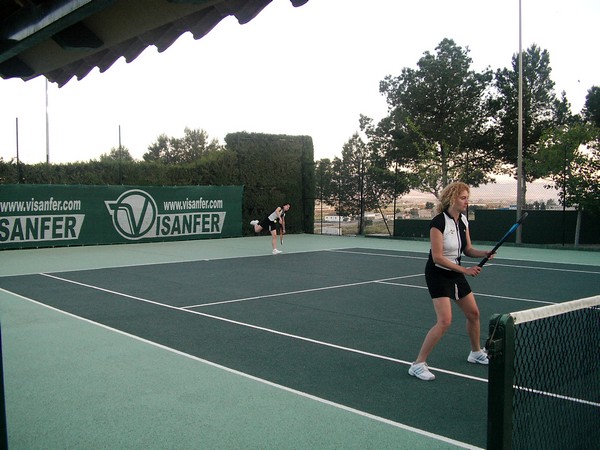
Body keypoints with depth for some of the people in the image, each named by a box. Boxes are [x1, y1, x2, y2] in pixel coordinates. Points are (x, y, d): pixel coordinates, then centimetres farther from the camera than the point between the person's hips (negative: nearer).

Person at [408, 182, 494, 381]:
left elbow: (468, 249, 8)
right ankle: (418, 364, -8)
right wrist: (465, 270, -24)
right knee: (445, 321, -18)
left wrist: (484, 253, -11)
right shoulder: (438, 222, -23)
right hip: (438, 273, -8)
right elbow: (437, 257, -25)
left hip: (455, 273, 8)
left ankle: (476, 353, 42)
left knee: (473, 313, 17)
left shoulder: (463, 220, 1)